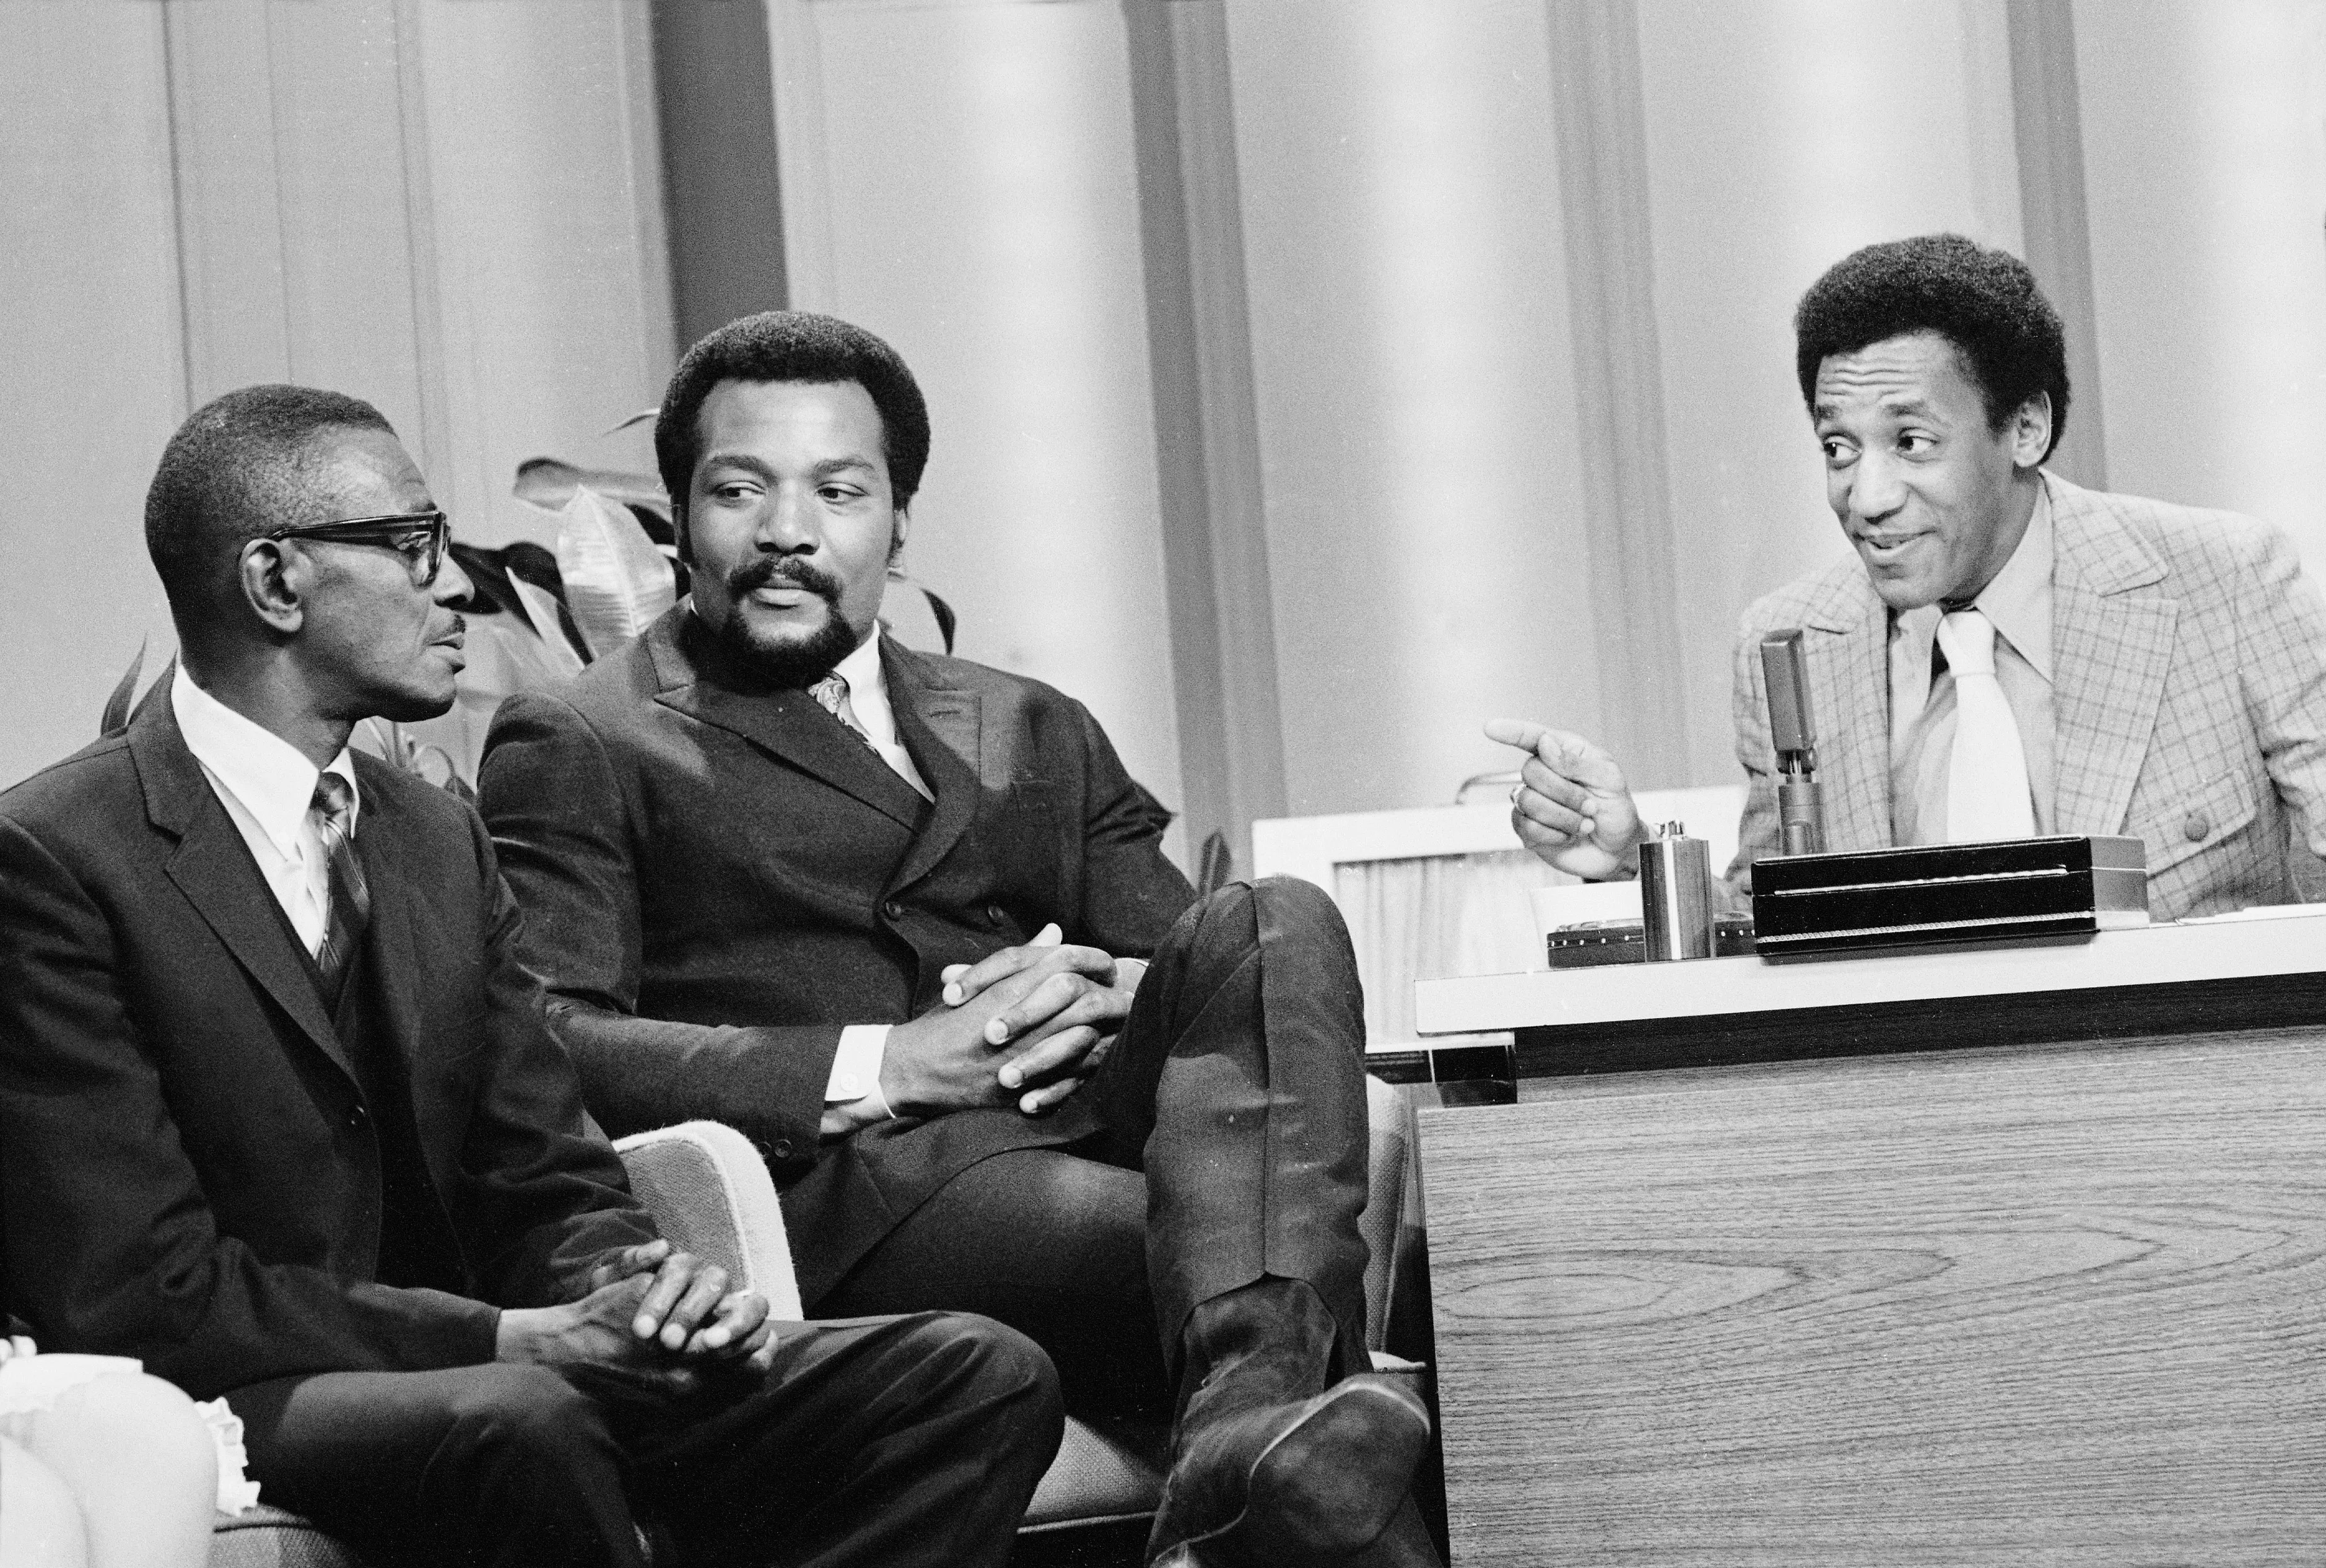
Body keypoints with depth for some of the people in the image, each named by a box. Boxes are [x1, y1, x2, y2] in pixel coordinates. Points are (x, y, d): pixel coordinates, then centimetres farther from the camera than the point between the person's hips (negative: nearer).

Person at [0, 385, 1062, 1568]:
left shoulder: (440, 842, 16)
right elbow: (146, 1295, -14)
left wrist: (629, 1291, -9)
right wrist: (520, 1337, -18)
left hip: (476, 1384, 7)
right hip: (244, 1415, -7)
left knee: (981, 1379, -11)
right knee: (516, 1423, -40)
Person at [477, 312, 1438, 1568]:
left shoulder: (1035, 734, 29)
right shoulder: (577, 748, 12)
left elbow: (1168, 950, 21)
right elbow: (538, 1049, -3)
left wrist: (1109, 998, -5)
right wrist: (880, 1065, -10)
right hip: (847, 1183, -5)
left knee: (1273, 923, -27)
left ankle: (1251, 1416, -46)